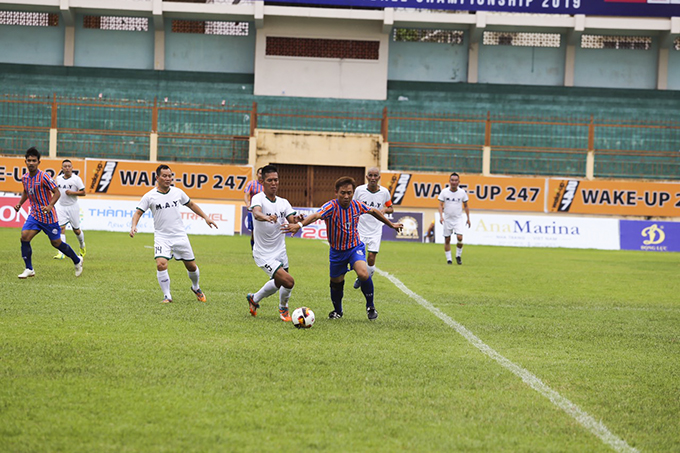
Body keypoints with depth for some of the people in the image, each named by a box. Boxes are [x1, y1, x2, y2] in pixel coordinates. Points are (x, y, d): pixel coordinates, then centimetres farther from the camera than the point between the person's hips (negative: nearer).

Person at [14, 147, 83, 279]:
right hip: (34, 215, 5)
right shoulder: (25, 178, 3)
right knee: (24, 237, -14)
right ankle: (29, 270, -4)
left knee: (56, 243, 5)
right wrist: (19, 204, 7)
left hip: (48, 217, -5)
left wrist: (49, 206, -28)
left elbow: (57, 192, -14)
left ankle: (77, 260, 30)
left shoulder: (44, 177, -17)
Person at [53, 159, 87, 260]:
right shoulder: (58, 178, 5)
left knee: (76, 230, 7)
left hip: (72, 206, -3)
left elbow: (83, 193, -8)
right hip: (61, 206, 3)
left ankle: (82, 245, 39)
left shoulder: (76, 179, -9)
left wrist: (72, 193, -20)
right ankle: (62, 253, -17)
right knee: (61, 228, -12)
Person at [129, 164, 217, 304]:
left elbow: (191, 204, 18)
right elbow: (138, 212, -4)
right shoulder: (149, 196, -5)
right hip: (161, 237, -2)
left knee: (191, 266, 7)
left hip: (180, 235, 3)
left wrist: (205, 217, 15)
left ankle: (196, 288, 37)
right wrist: (134, 226, -23)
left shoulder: (178, 192, 3)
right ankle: (167, 296, -8)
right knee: (161, 264, -22)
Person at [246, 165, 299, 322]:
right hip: (264, 254, -7)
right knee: (288, 282, -17)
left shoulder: (283, 202, 2)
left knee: (278, 283, 22)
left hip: (280, 251, 7)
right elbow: (256, 213, -38)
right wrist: (267, 218, -60)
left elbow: (293, 221, -11)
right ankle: (283, 308, 14)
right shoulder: (258, 198, -16)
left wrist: (297, 220, -35)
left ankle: (254, 299, 49)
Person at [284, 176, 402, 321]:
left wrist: (391, 224, 23)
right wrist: (300, 224, -64)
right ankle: (337, 311, 42)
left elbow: (374, 211, 11)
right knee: (336, 282, 13)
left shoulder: (357, 205, -11)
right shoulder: (331, 207, -24)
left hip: (355, 247, 1)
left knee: (363, 274, -24)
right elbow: (316, 215, -45)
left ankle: (370, 306, -1)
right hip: (337, 251, -1)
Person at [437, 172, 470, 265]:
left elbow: (465, 206, 10)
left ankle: (458, 256, 5)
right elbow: (440, 205, -2)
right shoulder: (444, 192, -3)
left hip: (458, 219, -1)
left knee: (459, 237, -16)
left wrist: (468, 218, 10)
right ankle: (448, 259, 14)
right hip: (447, 218, 1)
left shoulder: (462, 192, -1)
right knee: (447, 240, 3)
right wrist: (441, 216, -16)